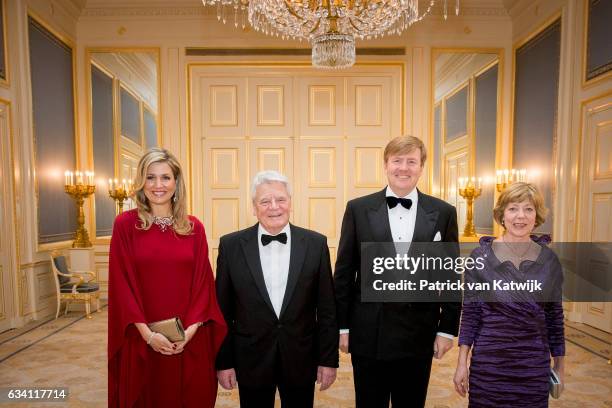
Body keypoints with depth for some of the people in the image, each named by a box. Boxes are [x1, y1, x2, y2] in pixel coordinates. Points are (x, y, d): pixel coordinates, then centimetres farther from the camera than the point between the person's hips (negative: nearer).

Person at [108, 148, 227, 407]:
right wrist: (147, 333, -11)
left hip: (189, 341, 2)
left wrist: (191, 329, -10)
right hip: (142, 340, -1)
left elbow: (203, 283, 1)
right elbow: (121, 283, -5)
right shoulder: (125, 224, -3)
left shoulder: (194, 227, 2)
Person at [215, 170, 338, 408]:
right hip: (251, 360, 0)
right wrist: (223, 361, 1)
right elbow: (223, 310, -1)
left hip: (301, 360, 1)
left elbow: (326, 308, -2)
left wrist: (329, 359, 0)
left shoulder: (315, 243, -7)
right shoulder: (231, 245, -7)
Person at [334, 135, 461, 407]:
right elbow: (343, 273, -2)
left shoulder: (443, 213, -1)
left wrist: (447, 328, 3)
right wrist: (342, 326, -1)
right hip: (368, 334, 0)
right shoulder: (358, 209, -4)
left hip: (419, 336, 1)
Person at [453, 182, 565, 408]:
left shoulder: (549, 260, -1)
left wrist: (559, 364, 11)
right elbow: (470, 312, -5)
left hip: (535, 365, 2)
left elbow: (555, 315, 7)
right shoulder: (480, 257, -8)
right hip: (488, 363, -2)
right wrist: (462, 363, -5)